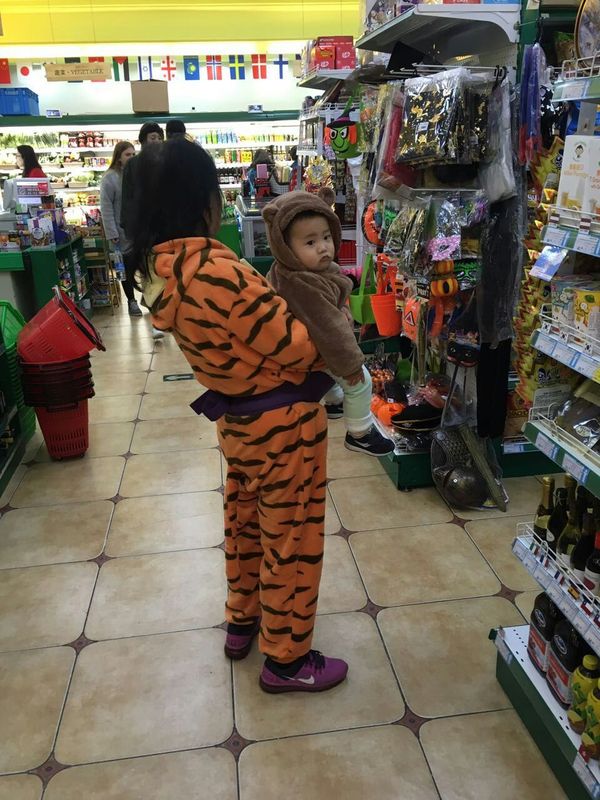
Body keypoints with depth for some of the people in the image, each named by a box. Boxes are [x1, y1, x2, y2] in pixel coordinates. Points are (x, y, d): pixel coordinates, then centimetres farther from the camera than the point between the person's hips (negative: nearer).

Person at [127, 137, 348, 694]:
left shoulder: (157, 270, -4)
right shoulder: (219, 273, -31)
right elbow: (297, 349, -22)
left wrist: (275, 299, 0)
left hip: (236, 418, 8)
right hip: (282, 423, -8)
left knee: (246, 522, 26)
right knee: (290, 537, 10)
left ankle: (242, 622, 47)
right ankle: (285, 659, 29)